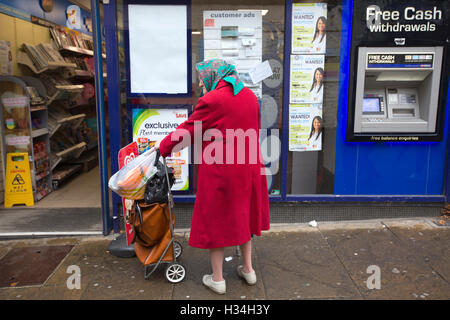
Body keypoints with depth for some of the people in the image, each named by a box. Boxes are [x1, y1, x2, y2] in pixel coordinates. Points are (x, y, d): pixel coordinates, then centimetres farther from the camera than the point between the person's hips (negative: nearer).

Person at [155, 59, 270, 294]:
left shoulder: (211, 100, -16)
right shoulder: (250, 96, 6)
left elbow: (188, 131, -9)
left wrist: (163, 146, 6)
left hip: (220, 171, -7)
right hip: (248, 168, 7)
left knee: (216, 221, 7)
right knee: (242, 216, 21)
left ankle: (217, 279, 20)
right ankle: (248, 269, 32)